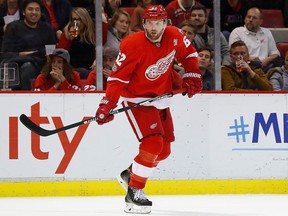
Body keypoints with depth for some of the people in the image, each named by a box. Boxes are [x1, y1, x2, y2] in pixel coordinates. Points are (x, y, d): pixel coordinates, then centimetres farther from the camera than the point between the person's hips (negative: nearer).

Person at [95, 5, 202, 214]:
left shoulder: (174, 37, -9)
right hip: (136, 100, -7)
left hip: (160, 99, 7)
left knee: (164, 150, 11)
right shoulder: (132, 45, -26)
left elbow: (189, 53, 12)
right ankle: (134, 192, -13)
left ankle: (130, 174, 32)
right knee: (153, 143, -22)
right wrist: (108, 104, -31)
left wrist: (192, 75, 3)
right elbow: (118, 77, -24)